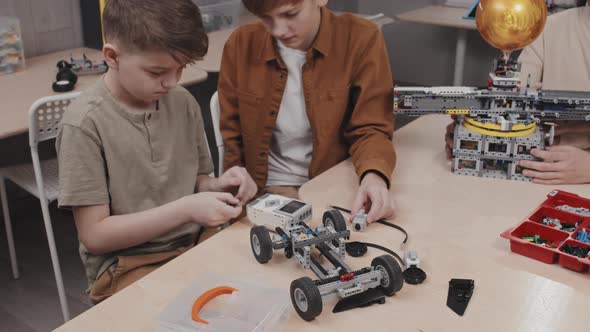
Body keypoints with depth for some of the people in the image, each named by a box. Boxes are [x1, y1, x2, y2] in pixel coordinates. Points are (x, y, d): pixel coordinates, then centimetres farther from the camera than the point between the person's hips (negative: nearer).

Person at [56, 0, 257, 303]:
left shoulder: (184, 103, 2)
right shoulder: (85, 123, -14)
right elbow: (94, 235, -13)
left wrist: (220, 186, -10)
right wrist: (185, 209, -21)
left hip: (193, 245, 6)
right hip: (125, 266, -6)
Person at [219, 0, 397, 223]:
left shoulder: (362, 40, -12)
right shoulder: (241, 44, -6)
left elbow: (370, 127, -10)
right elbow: (232, 134, 3)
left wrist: (373, 176, -31)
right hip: (270, 191, 0)